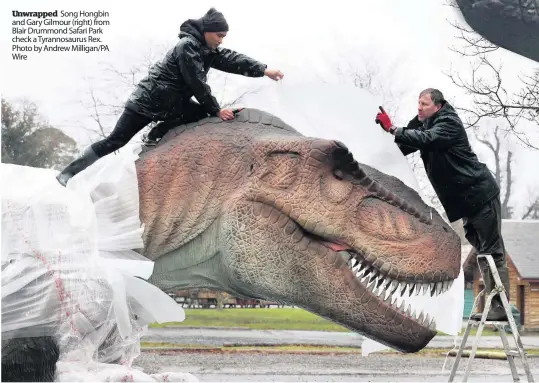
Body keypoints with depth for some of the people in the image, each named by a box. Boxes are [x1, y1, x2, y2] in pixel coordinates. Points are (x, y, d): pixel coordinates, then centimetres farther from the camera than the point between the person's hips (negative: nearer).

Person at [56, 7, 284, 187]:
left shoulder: (207, 50, 6)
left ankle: (155, 137, 1)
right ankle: (69, 172, -3)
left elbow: (232, 60, -2)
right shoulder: (188, 46, -21)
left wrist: (263, 70, -13)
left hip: (170, 102, 9)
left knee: (202, 114, -6)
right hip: (148, 100, -9)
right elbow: (198, 83, -23)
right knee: (116, 140, -9)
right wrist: (216, 110, -17)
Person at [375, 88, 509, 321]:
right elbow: (402, 149, 6)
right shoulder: (422, 124, 11)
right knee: (483, 251, 11)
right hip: (465, 200, 9)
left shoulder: (449, 123, -15)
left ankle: (500, 306, -10)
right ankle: (493, 305, 15)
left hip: (481, 194, -9)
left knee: (492, 251, -9)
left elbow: (427, 139, -33)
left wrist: (393, 130, -38)